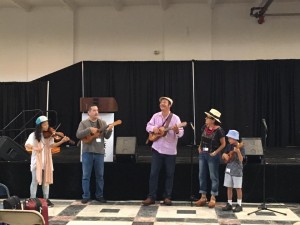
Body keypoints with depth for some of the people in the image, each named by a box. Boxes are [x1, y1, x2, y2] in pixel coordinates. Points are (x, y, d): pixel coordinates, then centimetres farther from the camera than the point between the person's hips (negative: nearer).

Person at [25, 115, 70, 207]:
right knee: (35, 181, -1)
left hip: (46, 162, 4)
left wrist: (62, 141, -22)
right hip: (36, 161, -3)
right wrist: (34, 148, -37)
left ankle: (46, 199, 17)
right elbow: (27, 145, -17)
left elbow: (51, 145, -8)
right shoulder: (34, 135, -6)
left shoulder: (49, 135, 4)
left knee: (46, 180, 9)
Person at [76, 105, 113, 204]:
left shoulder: (102, 123, 9)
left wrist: (109, 130, -18)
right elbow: (78, 135, -11)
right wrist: (89, 130, -21)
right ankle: (86, 196, 10)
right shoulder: (84, 123, 2)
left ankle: (99, 196, 17)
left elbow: (107, 136, 3)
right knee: (86, 176, 2)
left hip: (99, 152, 2)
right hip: (87, 152, -2)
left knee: (100, 175, 7)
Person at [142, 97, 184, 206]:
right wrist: (153, 128, -13)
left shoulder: (175, 118, -6)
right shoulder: (155, 116, 5)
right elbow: (148, 126, 9)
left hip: (170, 151, -2)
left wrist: (177, 130, -35)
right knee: (153, 173, 0)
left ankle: (167, 197, 16)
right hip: (157, 149, 2)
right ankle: (151, 197, 5)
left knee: (169, 174, 6)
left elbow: (181, 133, -12)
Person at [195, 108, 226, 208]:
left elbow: (223, 144, -7)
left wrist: (216, 152, -14)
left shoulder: (218, 130, -15)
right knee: (202, 175, 9)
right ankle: (203, 197, 19)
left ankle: (213, 198, 12)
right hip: (202, 154, 7)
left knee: (213, 176, 3)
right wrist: (200, 147, 7)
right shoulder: (204, 127, 4)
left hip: (212, 155, -7)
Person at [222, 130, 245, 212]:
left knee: (238, 188, 1)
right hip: (229, 169, 6)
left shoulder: (240, 147, -11)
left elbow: (241, 160, -19)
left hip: (237, 170, -6)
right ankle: (229, 204, 18)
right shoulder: (229, 146, 6)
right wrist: (224, 155, -9)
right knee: (229, 187, 9)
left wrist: (238, 152, -33)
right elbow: (223, 156, 14)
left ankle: (239, 205, 10)